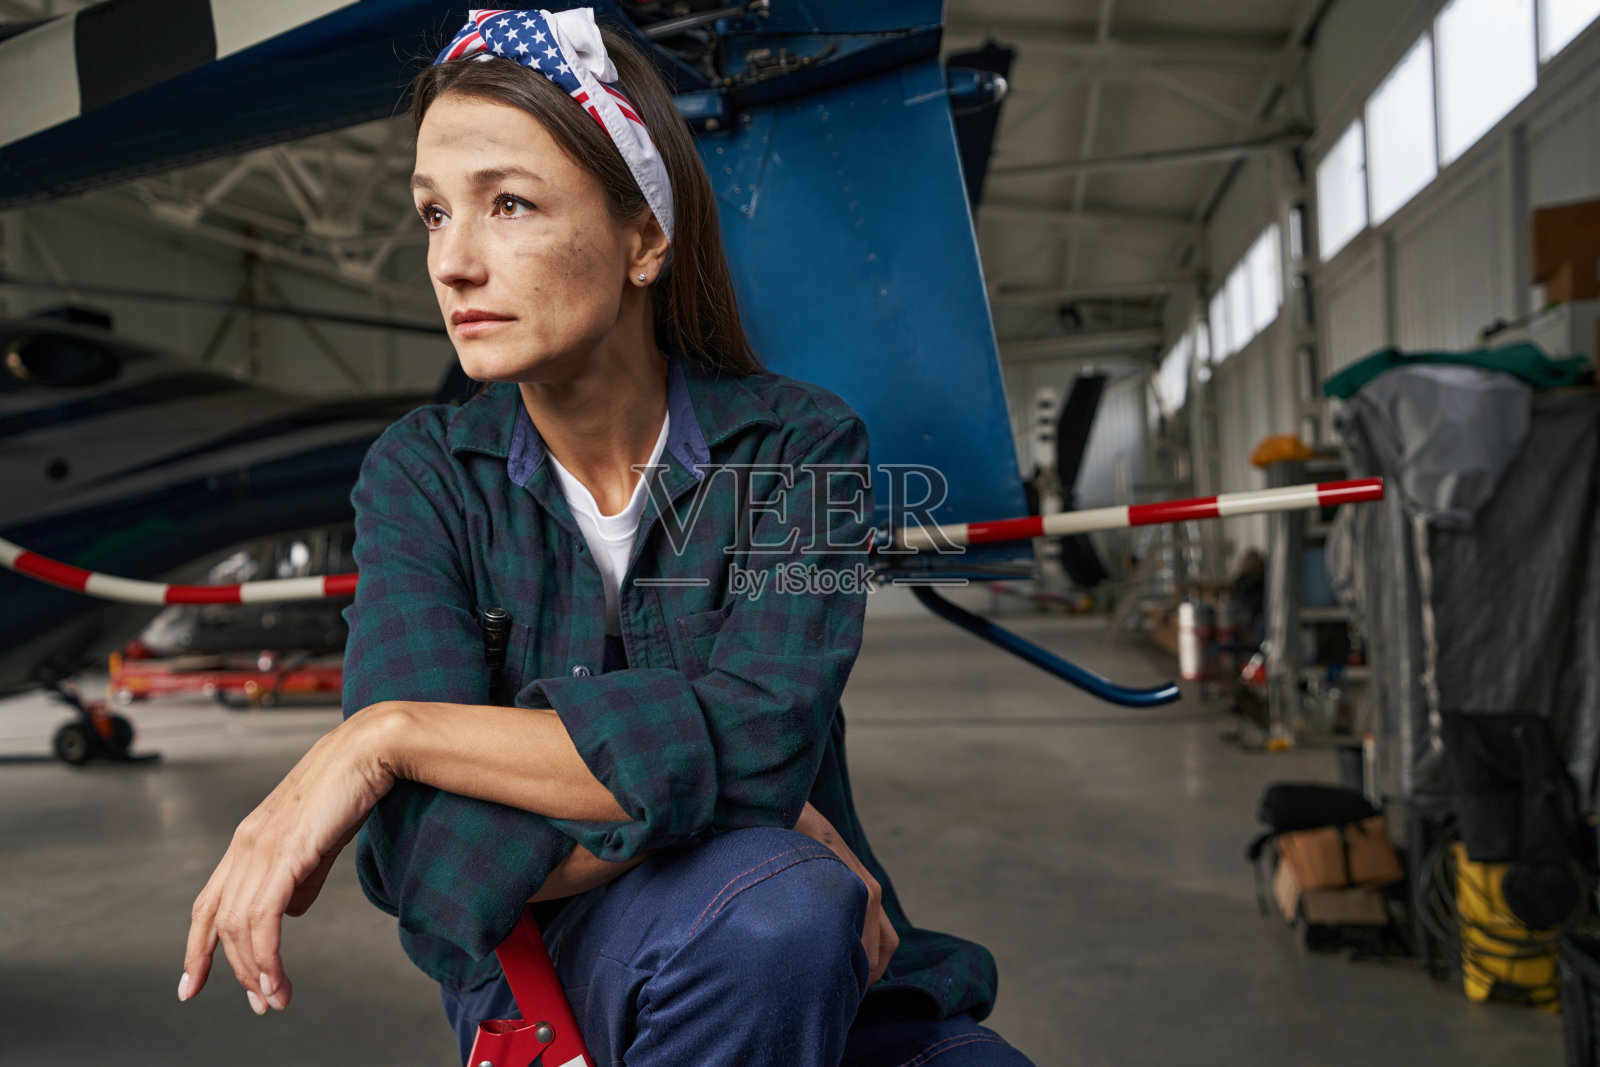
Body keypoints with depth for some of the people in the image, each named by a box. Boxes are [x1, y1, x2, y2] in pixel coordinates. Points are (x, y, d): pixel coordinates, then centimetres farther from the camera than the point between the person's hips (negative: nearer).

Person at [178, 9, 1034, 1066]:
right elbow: (430, 854, -15)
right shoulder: (424, 474, -3)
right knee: (768, 905, -31)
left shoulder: (797, 442, -6)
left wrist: (389, 734, -21)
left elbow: (755, 737, -23)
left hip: (824, 980, 1)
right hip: (537, 975, 0)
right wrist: (782, 828, -21)